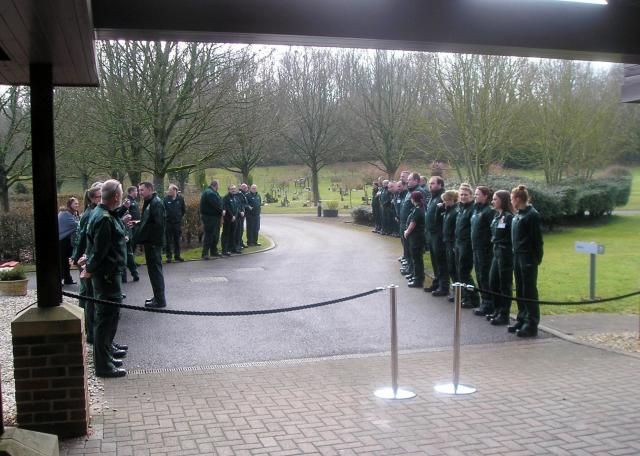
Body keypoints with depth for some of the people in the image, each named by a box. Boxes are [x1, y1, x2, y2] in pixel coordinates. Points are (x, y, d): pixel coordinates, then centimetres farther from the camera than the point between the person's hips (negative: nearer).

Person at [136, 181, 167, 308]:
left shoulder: (156, 203, -16)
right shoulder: (149, 202, 15)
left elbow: (158, 223, -23)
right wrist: (139, 223, 5)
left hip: (153, 242, -10)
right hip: (150, 242, 10)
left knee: (155, 269, -5)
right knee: (154, 269, 16)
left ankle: (160, 300, 2)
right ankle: (158, 297, 26)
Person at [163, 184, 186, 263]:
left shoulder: (180, 198, 1)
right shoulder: (166, 199, -3)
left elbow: (184, 209, 12)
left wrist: (180, 216, 11)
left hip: (177, 222, 1)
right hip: (168, 222, -1)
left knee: (177, 239, 8)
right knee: (168, 240, 2)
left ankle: (177, 256, 16)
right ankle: (169, 256, 8)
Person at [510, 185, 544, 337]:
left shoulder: (532, 215, -13)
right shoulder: (517, 215, 13)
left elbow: (537, 239, -14)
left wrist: (537, 258, -15)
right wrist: (515, 253, 11)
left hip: (528, 258, -9)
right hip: (518, 257, 9)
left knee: (529, 291, -4)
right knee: (520, 290, 13)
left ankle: (531, 325, 1)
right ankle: (522, 320, 22)